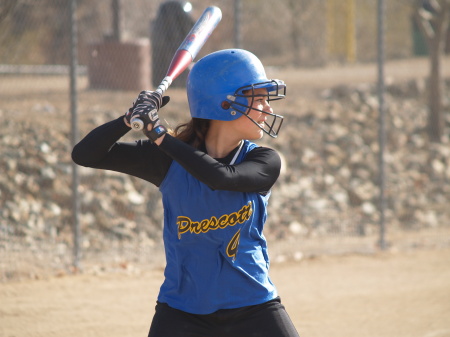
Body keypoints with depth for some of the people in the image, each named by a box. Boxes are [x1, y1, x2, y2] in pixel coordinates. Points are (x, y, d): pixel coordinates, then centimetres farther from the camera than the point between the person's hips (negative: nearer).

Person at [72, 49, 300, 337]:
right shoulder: (168, 160, -4)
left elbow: (220, 177, -27)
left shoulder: (265, 161, -5)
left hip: (253, 310, 0)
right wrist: (130, 118, -22)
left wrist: (161, 136, -24)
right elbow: (84, 155, -7)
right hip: (182, 311, 0)